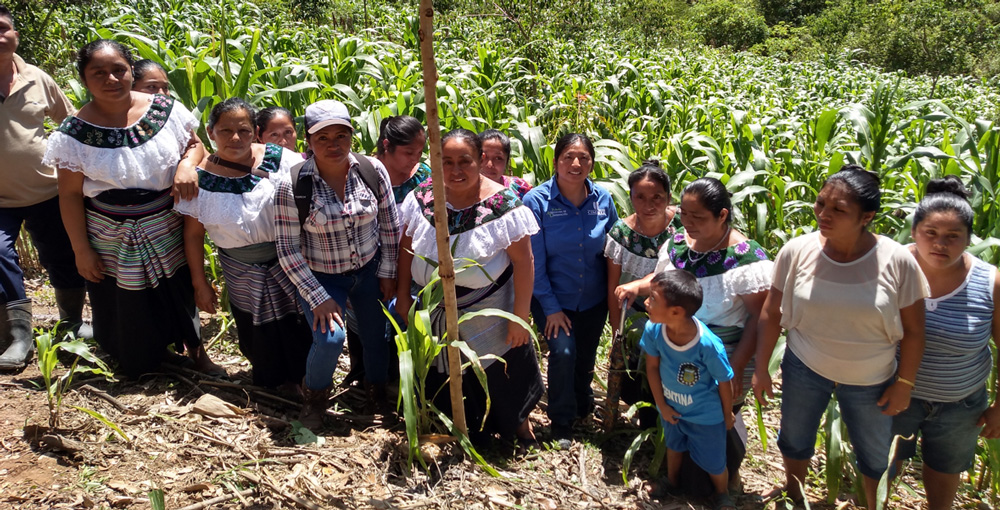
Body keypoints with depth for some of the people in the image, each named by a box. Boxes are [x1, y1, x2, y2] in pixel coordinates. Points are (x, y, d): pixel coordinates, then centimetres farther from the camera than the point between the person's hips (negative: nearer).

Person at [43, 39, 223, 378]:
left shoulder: (166, 110, -9)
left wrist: (187, 165, -19)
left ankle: (195, 349, 41)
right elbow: (70, 195, -8)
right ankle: (139, 366, 42)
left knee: (182, 294, 16)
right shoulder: (74, 133, -13)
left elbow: (194, 144, 4)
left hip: (168, 232, 1)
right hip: (113, 242, -1)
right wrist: (81, 250, -6)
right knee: (127, 309, 14)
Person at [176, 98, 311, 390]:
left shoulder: (280, 160, -14)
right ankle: (276, 382, 46)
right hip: (242, 274, 1)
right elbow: (193, 235, -1)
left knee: (299, 326, 13)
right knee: (259, 336, 17)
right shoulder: (200, 180, -11)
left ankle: (306, 376, 43)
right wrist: (200, 283, 2)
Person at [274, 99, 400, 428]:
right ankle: (315, 394, 15)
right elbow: (287, 249, -15)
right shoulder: (292, 186, -20)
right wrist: (317, 298, -16)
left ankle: (376, 391, 43)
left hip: (370, 269, 3)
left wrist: (387, 273, 1)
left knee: (376, 334, 11)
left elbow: (390, 225, 0)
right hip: (321, 276, -3)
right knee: (329, 338, -19)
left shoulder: (372, 170, -12)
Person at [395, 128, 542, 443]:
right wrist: (403, 295, 4)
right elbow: (406, 246, 3)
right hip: (436, 312, 4)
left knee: (502, 374, 13)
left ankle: (519, 422, 43)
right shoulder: (423, 196, -8)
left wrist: (520, 317, -18)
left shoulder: (503, 205, -20)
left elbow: (523, 261, -18)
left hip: (490, 312, -4)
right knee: (440, 376, 21)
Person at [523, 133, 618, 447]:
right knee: (563, 351, -16)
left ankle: (583, 403, 47)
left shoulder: (603, 200, -6)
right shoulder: (537, 201, -15)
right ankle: (561, 421, 10)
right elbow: (534, 261, -13)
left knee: (586, 355, 15)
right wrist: (551, 307, -13)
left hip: (593, 300, 3)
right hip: (553, 299, -3)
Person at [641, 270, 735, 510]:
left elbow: (724, 382, -19)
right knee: (674, 447, 31)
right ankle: (672, 483, 60)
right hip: (672, 408, 4)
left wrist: (727, 416, -4)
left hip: (706, 416, -4)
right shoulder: (653, 329, -28)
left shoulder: (708, 344, -38)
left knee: (714, 464, 19)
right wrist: (662, 405, -4)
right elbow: (652, 367, -9)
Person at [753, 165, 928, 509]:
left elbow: (912, 330, -8)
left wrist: (904, 384, -4)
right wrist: (761, 369, -4)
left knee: (876, 458, 19)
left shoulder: (897, 261, -21)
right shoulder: (796, 252, -17)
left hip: (870, 382, -1)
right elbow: (771, 313, -6)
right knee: (794, 440, 23)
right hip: (804, 368, 2)